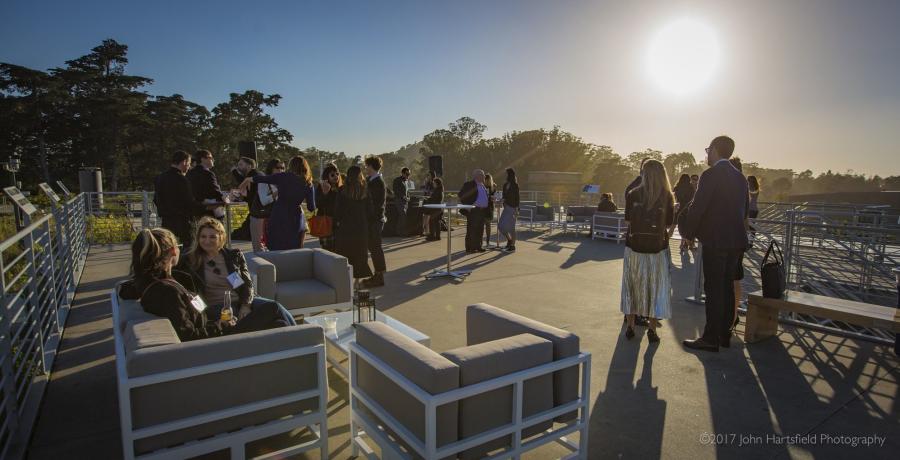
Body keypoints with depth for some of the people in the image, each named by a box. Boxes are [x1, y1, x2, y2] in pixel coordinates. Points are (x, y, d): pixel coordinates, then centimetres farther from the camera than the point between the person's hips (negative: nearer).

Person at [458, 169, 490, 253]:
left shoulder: (483, 186, 18)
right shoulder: (469, 185, -6)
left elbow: (487, 197, 30)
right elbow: (461, 195, -10)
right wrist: (467, 206, -14)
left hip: (482, 211, 8)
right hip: (473, 211, -8)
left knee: (480, 230, 10)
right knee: (471, 230, -5)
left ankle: (478, 246, 18)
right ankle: (470, 248, -1)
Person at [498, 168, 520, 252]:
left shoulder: (515, 185, -10)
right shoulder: (505, 185, 11)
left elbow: (517, 197, -14)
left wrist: (517, 209, -19)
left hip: (512, 207, -8)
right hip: (506, 207, 8)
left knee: (510, 227, -5)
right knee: (500, 226, 6)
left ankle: (513, 246, 6)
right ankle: (509, 241, 24)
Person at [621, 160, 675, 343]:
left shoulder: (632, 194, -5)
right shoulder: (667, 197, -5)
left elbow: (627, 221, -2)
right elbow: (669, 224, -1)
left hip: (634, 247, 0)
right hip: (657, 248, 0)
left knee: (632, 286, 13)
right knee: (655, 287, 10)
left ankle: (630, 325, 18)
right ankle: (652, 329, 12)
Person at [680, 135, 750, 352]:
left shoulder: (710, 175, -13)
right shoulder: (740, 177, 13)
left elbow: (697, 208, -14)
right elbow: (744, 209, 17)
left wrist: (686, 233, -2)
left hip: (715, 241, -8)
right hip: (736, 241, 8)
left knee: (713, 289, -4)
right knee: (727, 287, 15)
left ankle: (711, 338, 1)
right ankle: (724, 334, 24)